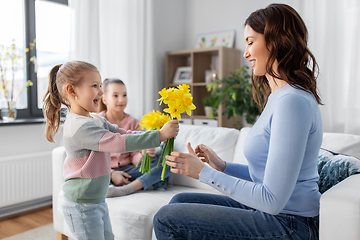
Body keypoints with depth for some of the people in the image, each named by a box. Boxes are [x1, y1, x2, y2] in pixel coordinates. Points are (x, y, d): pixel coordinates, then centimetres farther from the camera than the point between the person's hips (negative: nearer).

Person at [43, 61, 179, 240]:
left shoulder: (96, 119, 6)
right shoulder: (79, 126, -26)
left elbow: (123, 134, 6)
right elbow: (119, 143, -33)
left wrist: (158, 133, -7)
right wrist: (160, 135, -32)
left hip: (97, 200, 9)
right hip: (82, 206, -9)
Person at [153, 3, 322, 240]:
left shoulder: (292, 101, -23)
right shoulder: (280, 97, 9)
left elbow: (273, 200, -26)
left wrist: (204, 172, -19)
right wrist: (222, 165, 6)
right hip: (273, 211, 10)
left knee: (167, 220, -12)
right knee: (180, 201, 15)